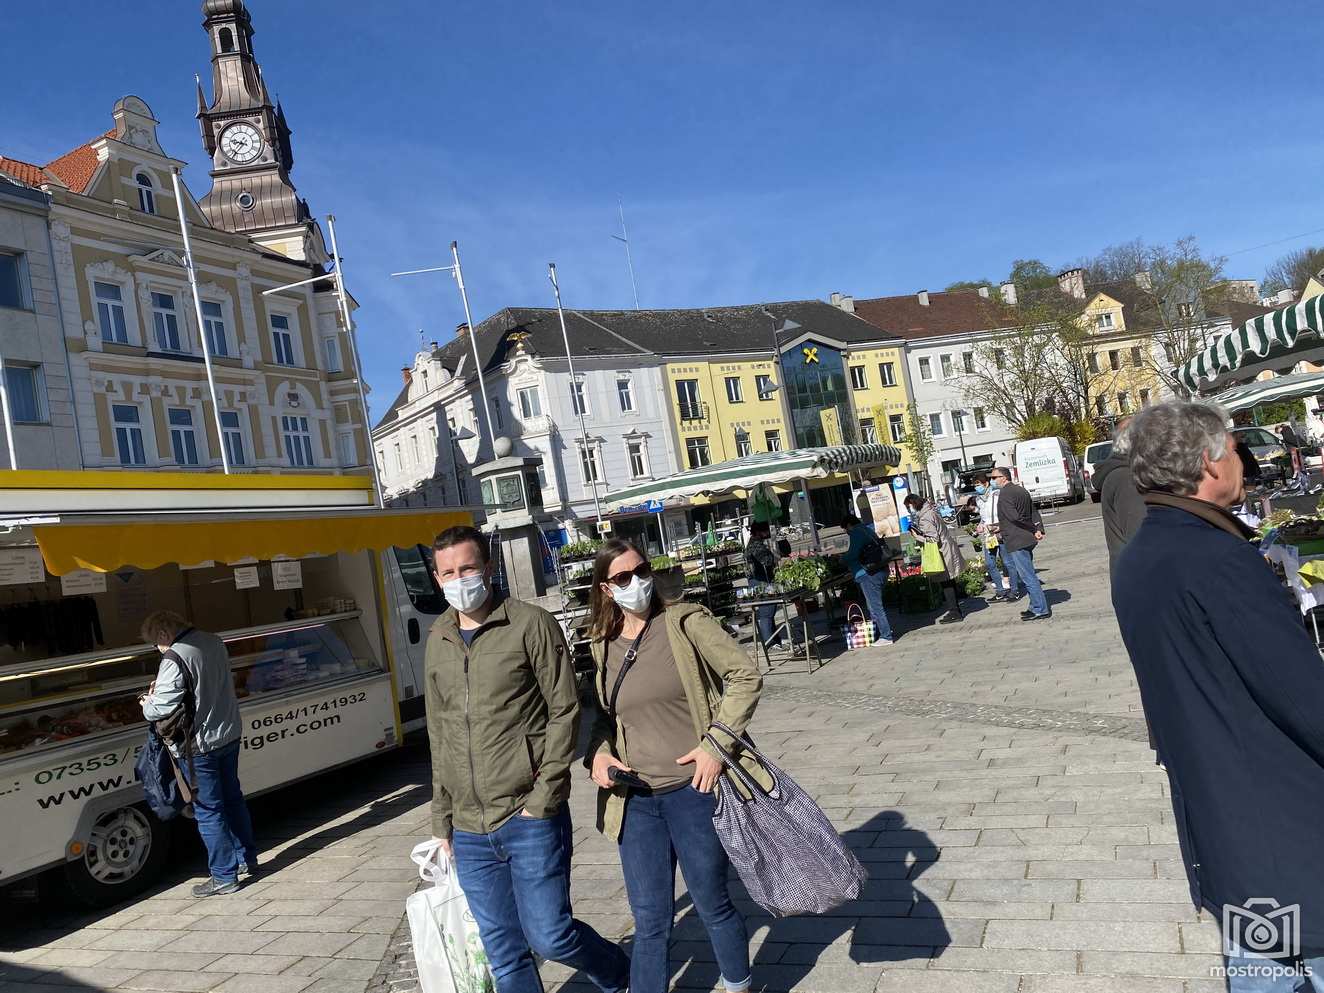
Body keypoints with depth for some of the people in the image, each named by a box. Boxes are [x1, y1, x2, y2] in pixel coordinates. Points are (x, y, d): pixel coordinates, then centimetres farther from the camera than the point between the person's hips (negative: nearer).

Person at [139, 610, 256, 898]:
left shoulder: (174, 659, -21)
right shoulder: (214, 642, 4)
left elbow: (161, 709, -23)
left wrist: (147, 703, 0)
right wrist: (162, 688, 15)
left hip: (200, 745, -8)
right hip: (229, 734, 8)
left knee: (208, 811, 3)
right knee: (233, 798, 21)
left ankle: (224, 876, 10)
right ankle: (246, 860, 33)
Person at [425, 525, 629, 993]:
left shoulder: (532, 624, -5)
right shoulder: (438, 640, 10)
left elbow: (564, 710, -6)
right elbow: (438, 735, 15)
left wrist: (545, 794, -13)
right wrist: (442, 819, 14)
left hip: (529, 818, -5)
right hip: (469, 831, 5)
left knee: (548, 934, -2)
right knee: (503, 953, 10)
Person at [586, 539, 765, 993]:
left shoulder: (684, 622, -6)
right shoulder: (604, 646, 6)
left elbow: (745, 675, -7)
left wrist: (716, 744, -13)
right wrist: (598, 753, -1)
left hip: (693, 789, -3)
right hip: (635, 798, 3)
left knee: (712, 905, 13)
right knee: (649, 921, 9)